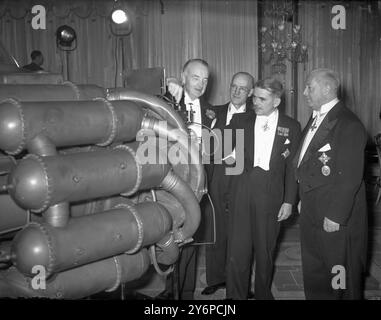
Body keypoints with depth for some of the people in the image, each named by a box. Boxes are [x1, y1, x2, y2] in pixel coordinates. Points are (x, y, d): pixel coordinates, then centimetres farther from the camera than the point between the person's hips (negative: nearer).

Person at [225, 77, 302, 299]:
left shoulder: (291, 126, 3)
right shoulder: (240, 121, 7)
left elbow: (292, 166, 2)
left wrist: (289, 201, -1)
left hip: (271, 195, -1)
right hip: (243, 192, 1)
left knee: (266, 250, 12)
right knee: (237, 250, 3)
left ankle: (263, 293, 33)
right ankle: (236, 295, 19)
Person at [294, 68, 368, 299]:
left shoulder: (348, 124, -17)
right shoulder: (315, 119, 13)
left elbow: (350, 177, -20)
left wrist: (336, 216, -20)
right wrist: (304, 199, 13)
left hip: (337, 218, -9)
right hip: (312, 213, 9)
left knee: (343, 280, 8)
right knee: (313, 273, 19)